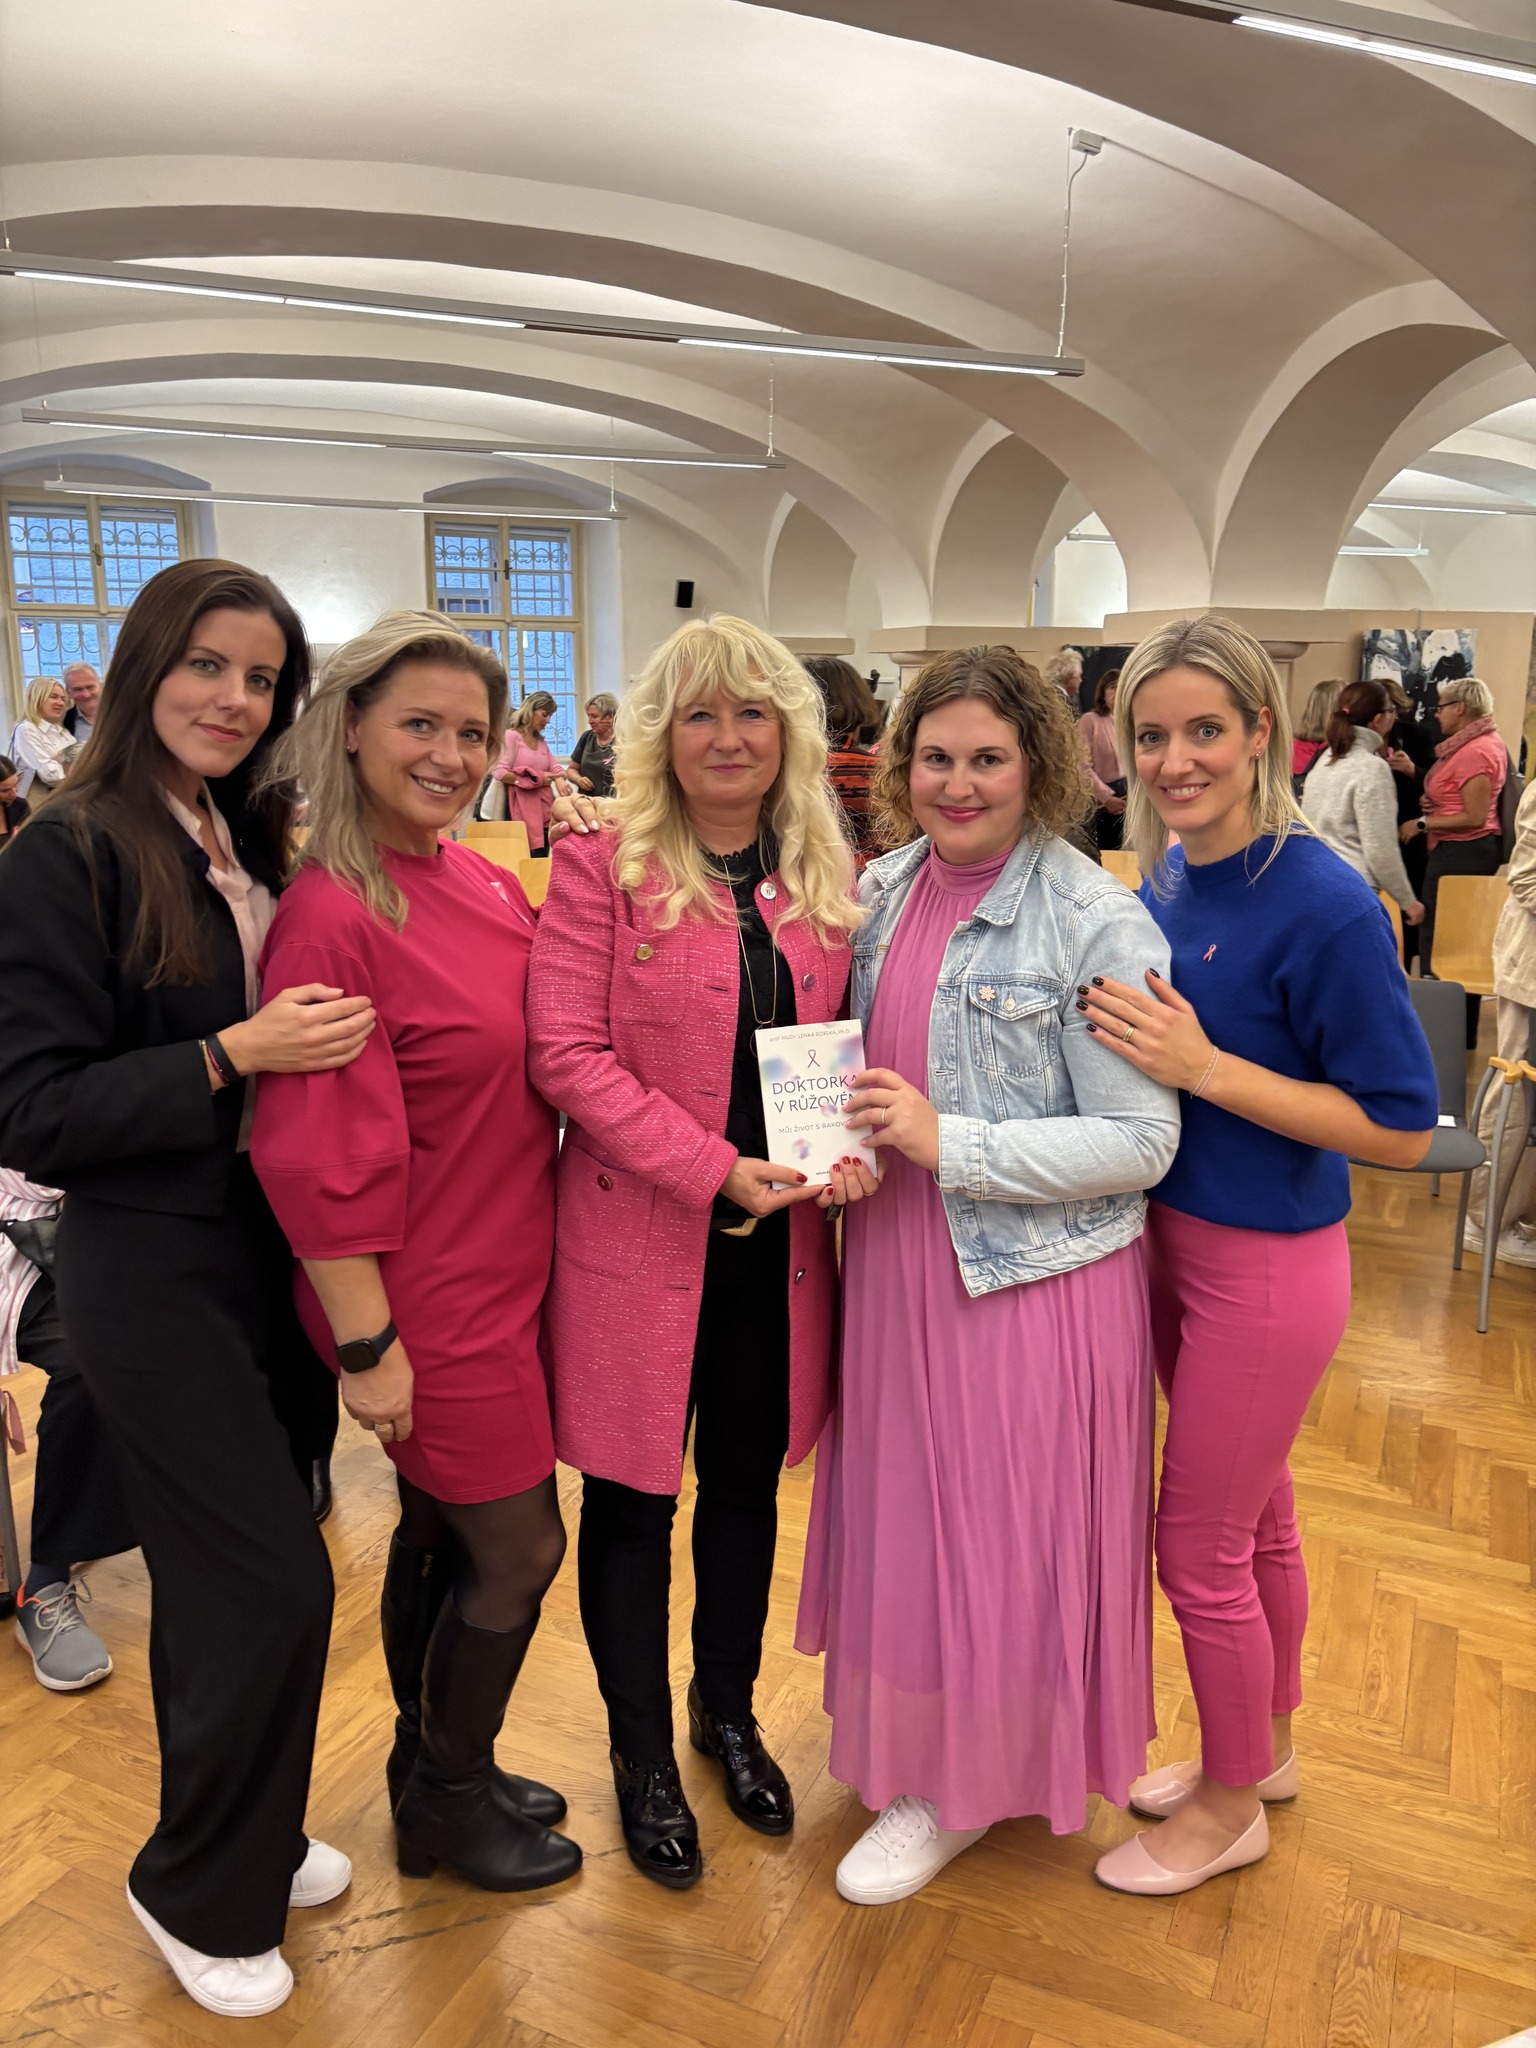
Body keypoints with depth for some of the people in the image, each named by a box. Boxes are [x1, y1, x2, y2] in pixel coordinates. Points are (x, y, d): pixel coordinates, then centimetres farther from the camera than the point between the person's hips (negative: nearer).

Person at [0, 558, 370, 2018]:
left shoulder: (253, 844, 7)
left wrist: (323, 1035, 0)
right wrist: (230, 1058, -22)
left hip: (266, 1247, 6)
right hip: (151, 1273, -6)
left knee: (224, 1575, 18)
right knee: (276, 1580, -2)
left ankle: (241, 1841, 40)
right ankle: (195, 1895, 24)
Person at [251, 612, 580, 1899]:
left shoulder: (481, 880, 2)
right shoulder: (332, 912, -21)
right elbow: (319, 1157, -22)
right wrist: (368, 1343, -18)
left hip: (504, 1272, 7)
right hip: (430, 1296, -7)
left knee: (443, 1531, 22)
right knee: (518, 1548, 8)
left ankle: (437, 1775, 43)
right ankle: (450, 1801, 34)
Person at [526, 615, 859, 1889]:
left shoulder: (829, 879, 5)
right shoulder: (603, 867, -9)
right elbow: (566, 1053, -15)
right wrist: (715, 1167, -20)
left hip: (779, 1244, 4)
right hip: (638, 1237, -4)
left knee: (747, 1487, 20)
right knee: (635, 1501, 11)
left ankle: (728, 1711, 45)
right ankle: (642, 1757, 35)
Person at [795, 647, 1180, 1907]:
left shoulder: (1099, 927, -15)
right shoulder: (883, 890, 4)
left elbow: (1140, 1142, -17)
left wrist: (946, 1143, -22)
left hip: (1031, 1275, -6)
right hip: (897, 1260, 6)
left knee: (1004, 1525, 9)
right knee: (905, 1509, 18)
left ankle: (971, 1786, 32)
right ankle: (922, 1747, 42)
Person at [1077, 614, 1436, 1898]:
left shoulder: (1324, 904, -22)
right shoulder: (1167, 881, 0)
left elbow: (1403, 1130, -21)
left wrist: (1206, 1068, -26)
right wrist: (1121, 1031, -6)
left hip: (1269, 1262, -7)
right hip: (1176, 1239, 7)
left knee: (1200, 1548, 7)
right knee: (1255, 1518, 24)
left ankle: (1233, 1809, 33)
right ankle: (1264, 1748, 46)